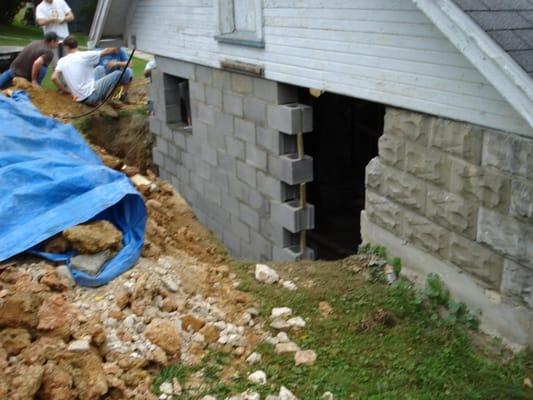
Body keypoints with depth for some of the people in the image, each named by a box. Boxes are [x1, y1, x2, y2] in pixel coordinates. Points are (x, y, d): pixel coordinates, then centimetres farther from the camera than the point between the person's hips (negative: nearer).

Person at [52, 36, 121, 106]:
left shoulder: (62, 61, 4)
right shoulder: (85, 55, -9)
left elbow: (54, 78, -5)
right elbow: (106, 52, 2)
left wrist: (67, 90, 10)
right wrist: (116, 49, 23)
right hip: (91, 95, -6)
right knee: (117, 74, 1)